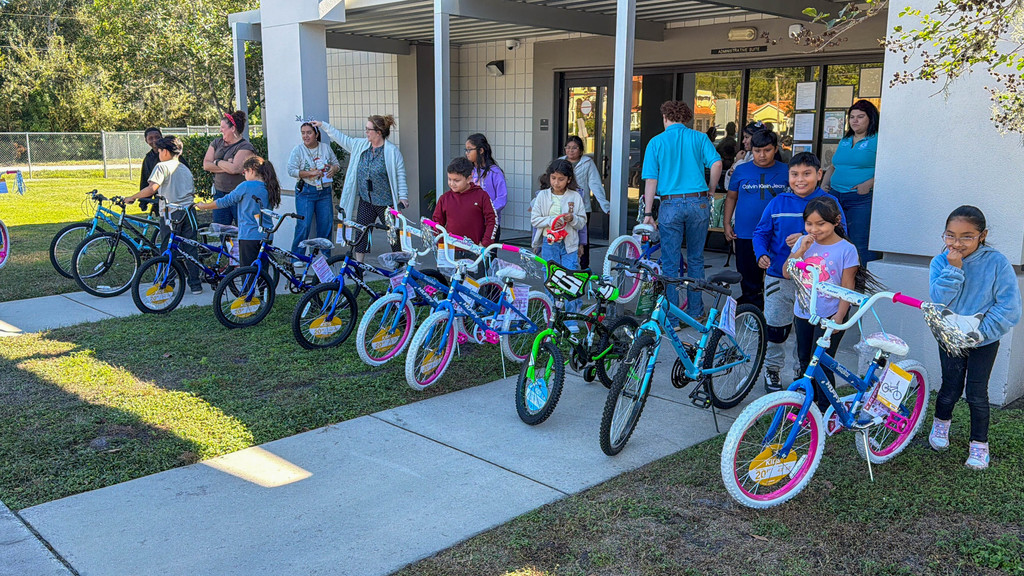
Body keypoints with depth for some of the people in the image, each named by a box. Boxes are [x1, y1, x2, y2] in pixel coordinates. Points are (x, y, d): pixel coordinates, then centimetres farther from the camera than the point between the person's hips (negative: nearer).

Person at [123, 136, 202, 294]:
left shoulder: (162, 166, -5)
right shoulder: (186, 169, 16)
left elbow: (152, 188, -17)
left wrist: (132, 197, -8)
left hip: (171, 212, -6)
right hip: (189, 210, 6)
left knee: (167, 250, 4)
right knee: (190, 249, 8)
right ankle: (196, 285, 8)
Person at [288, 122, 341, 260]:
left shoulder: (326, 148, 9)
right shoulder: (297, 150, -2)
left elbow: (337, 163, 16)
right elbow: (291, 171, -9)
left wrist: (334, 169, -8)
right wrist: (310, 173, -19)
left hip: (325, 191, 4)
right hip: (305, 192, -4)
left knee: (326, 224, 5)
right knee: (303, 225, -9)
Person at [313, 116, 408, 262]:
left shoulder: (392, 151, -11)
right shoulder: (360, 145, 6)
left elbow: (400, 174, -9)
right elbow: (343, 139, 17)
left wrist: (403, 196, -12)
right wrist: (323, 125, 17)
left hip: (386, 202, -6)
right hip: (366, 201, 6)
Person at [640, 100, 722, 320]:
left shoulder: (656, 142, 2)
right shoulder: (699, 138, 5)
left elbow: (651, 180, -3)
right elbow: (716, 164, -8)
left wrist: (648, 213, 0)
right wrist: (710, 190, 8)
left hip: (670, 205, -1)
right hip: (698, 203, 2)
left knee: (670, 263, 6)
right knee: (696, 259, 15)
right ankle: (695, 310, 23)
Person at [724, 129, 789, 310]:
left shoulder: (786, 171, 2)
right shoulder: (741, 170, 4)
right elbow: (731, 197, 13)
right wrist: (726, 223, 7)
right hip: (745, 235, 1)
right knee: (749, 280, 8)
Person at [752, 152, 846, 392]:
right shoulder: (778, 203, 3)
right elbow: (761, 232, 9)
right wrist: (761, 254, -11)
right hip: (779, 276, 1)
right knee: (775, 328, 5)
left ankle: (805, 370, 27)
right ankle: (773, 368, 25)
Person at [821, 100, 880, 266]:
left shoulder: (877, 140, -1)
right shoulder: (844, 141, 20)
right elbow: (833, 167, 27)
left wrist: (869, 184, -21)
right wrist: (823, 185, 11)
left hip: (862, 198, -7)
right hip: (835, 196, 7)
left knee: (862, 244, -10)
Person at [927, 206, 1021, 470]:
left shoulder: (997, 263, -18)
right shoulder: (940, 262, -11)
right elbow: (939, 300, -21)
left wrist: (981, 331, -20)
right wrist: (954, 269, -30)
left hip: (984, 341, -1)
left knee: (976, 393, 0)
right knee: (951, 388, 9)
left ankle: (979, 444, 19)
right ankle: (941, 421, 41)